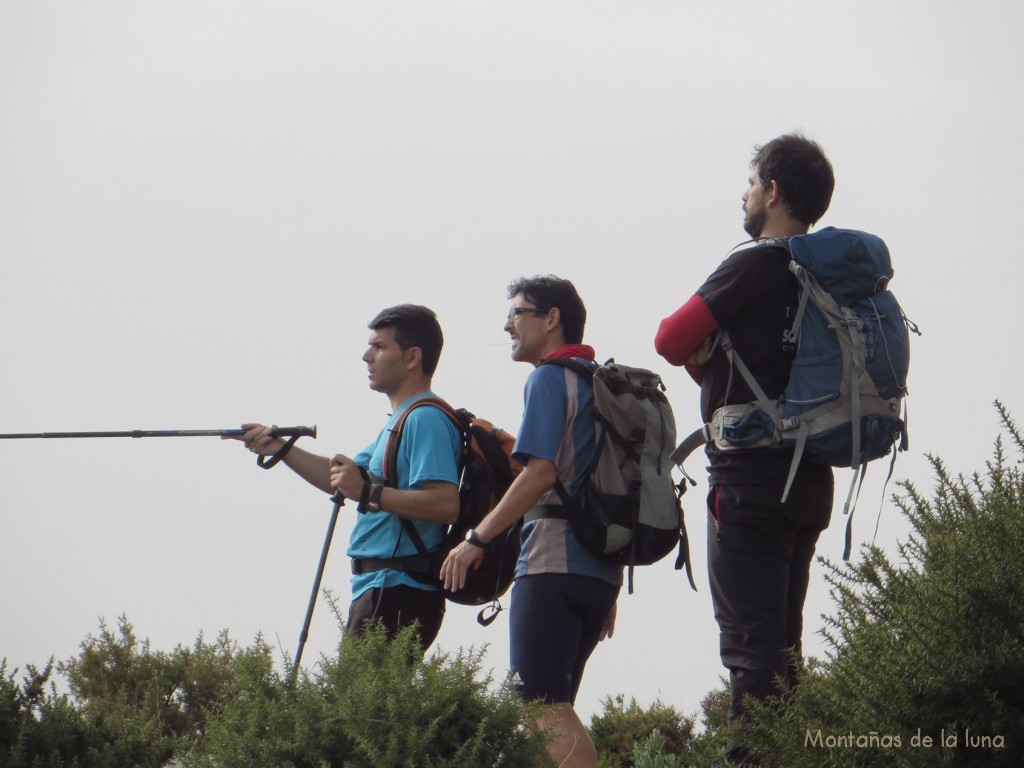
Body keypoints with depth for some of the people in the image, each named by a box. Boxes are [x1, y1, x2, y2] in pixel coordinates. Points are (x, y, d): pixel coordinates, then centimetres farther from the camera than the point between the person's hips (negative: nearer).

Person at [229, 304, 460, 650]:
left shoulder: (425, 420, -13)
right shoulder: (401, 421, 22)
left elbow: (446, 503, -26)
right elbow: (343, 479, 27)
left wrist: (369, 493, -27)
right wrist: (282, 450, 15)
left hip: (398, 593, -11)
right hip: (381, 587, 11)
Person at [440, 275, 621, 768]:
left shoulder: (549, 378, -5)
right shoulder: (601, 381, 21)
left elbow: (540, 472, -17)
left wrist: (477, 539, -13)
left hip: (552, 562, -9)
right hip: (600, 569, 9)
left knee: (545, 708, -13)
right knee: (554, 710, 10)